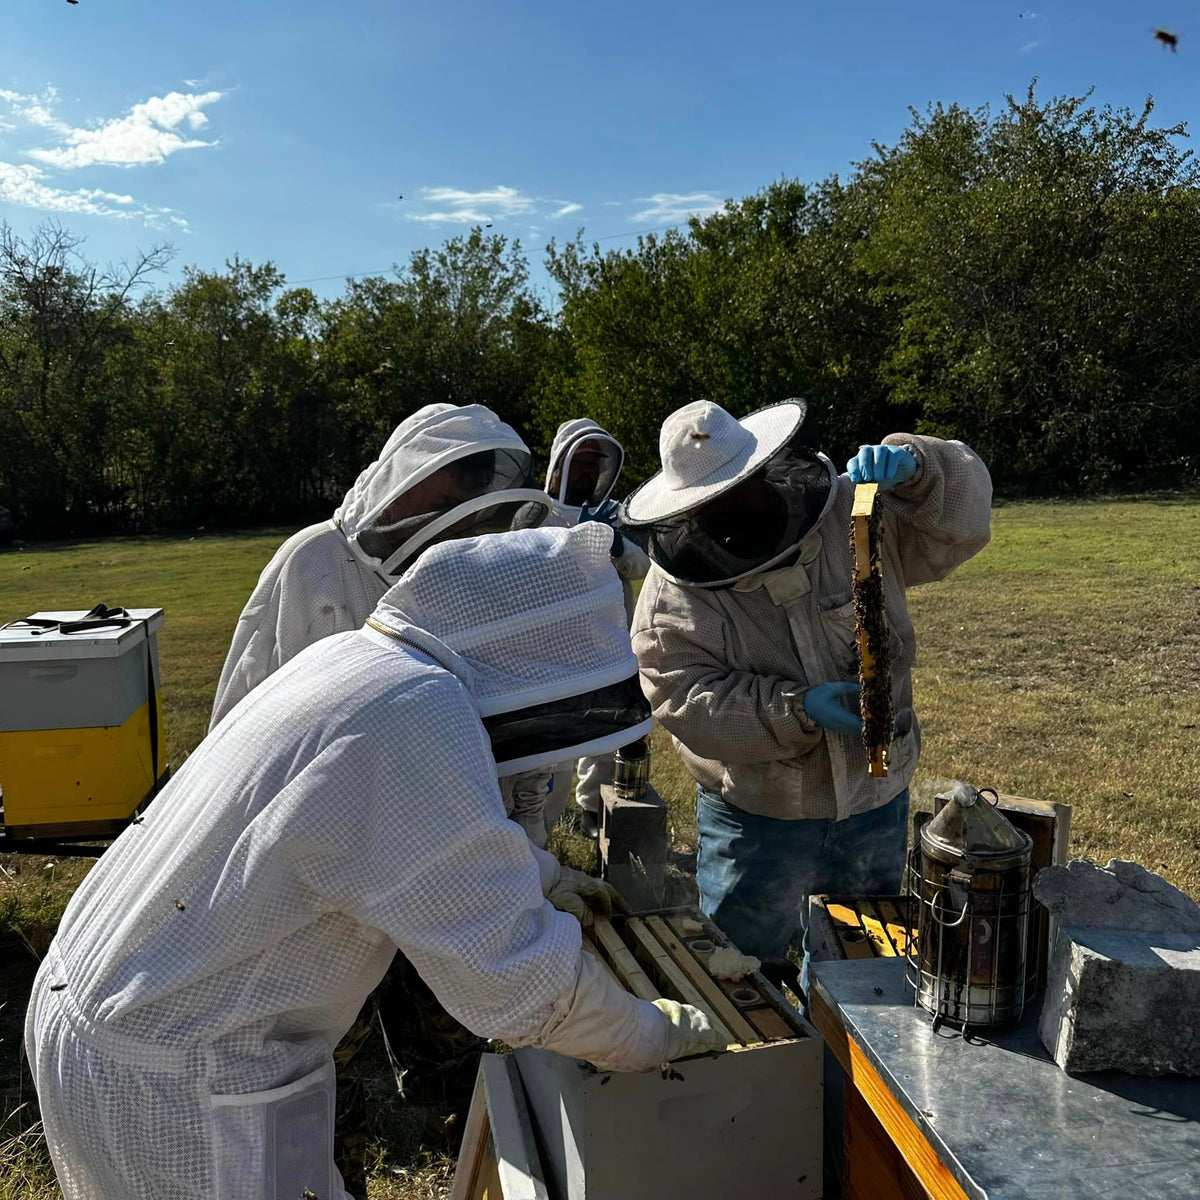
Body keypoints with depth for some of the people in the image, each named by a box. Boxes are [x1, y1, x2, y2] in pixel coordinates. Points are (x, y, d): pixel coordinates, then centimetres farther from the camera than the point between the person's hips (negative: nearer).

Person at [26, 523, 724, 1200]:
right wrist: (653, 1036, -9)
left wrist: (541, 877, 26)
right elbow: (517, 981, -26)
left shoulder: (352, 658, 0)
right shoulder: (414, 714, -29)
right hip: (181, 1085, -9)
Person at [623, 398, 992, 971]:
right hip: (756, 816, -2)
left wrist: (911, 466, -26)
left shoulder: (855, 516, -10)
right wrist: (797, 709, -30)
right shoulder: (673, 591, -15)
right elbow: (686, 699, -20)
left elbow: (960, 522, -6)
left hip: (876, 802, 3)